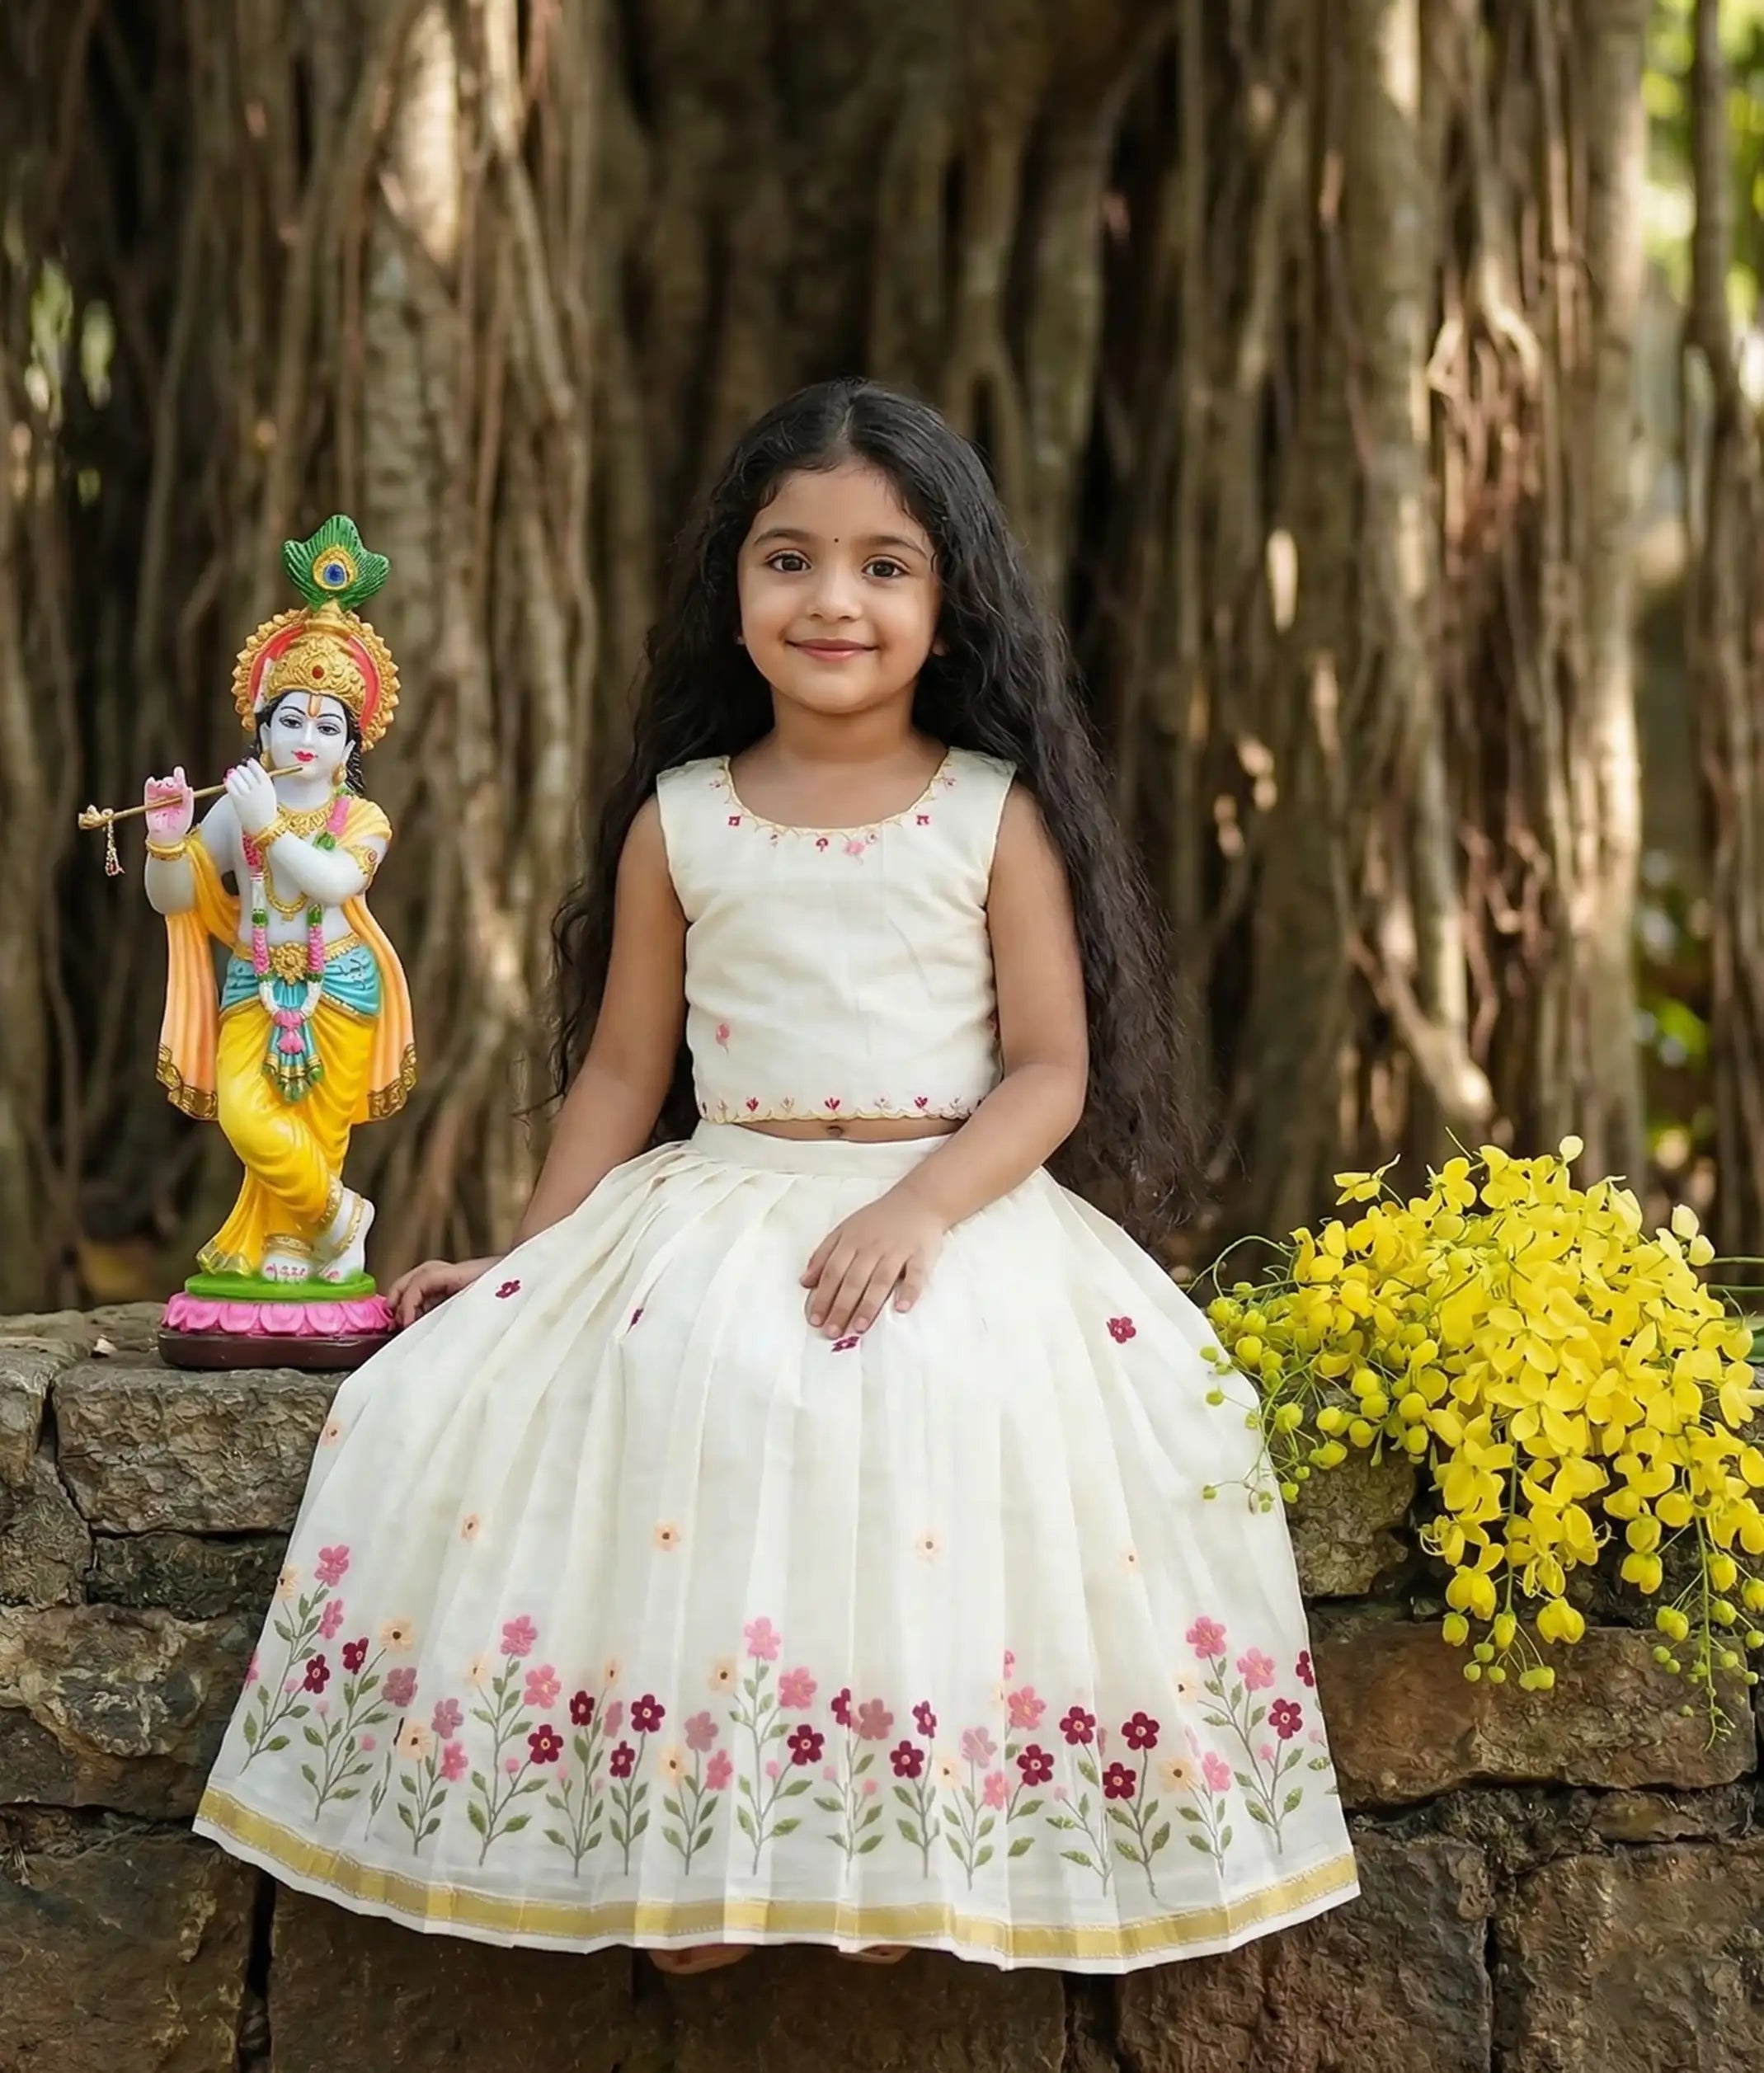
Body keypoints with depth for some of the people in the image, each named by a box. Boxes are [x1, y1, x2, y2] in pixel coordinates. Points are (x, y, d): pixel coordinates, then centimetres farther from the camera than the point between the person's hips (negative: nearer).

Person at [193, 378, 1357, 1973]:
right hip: (718, 1208, 2)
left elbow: (1052, 1069, -2)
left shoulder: (998, 815, 2)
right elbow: (622, 1073, 14)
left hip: (954, 1209, -2)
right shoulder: (677, 823, 9)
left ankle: (901, 1842, -17)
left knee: (931, 1395, -32)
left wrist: (920, 1211, -18)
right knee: (684, 1387, -28)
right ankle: (688, 1855, -15)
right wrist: (526, 1262, 8)